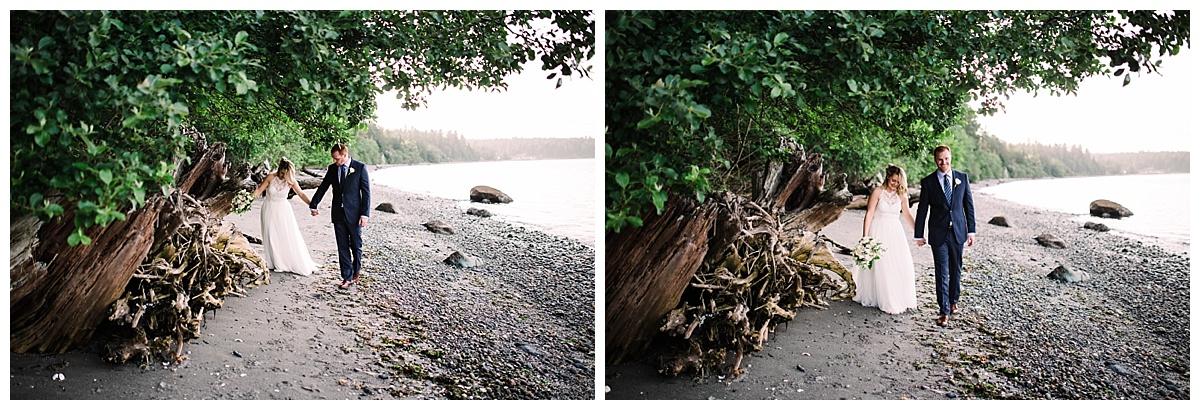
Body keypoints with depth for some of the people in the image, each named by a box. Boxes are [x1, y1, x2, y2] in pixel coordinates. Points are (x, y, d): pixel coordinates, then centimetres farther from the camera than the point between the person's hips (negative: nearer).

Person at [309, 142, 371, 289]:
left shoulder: (360, 167, -6)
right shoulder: (332, 168, 6)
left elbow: (366, 191, -7)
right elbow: (322, 187, 18)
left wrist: (365, 214, -12)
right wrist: (313, 205, 25)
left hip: (354, 214, -4)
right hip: (338, 214, 4)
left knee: (356, 246, 7)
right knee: (342, 248, 4)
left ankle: (356, 270, 30)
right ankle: (347, 277, 9)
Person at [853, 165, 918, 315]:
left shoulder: (901, 195, 4)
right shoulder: (878, 192, -8)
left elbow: (907, 215, 13)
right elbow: (869, 215, -9)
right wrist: (865, 237, -13)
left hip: (895, 232, 4)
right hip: (879, 231, -4)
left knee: (902, 266, 2)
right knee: (882, 267, -4)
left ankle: (901, 300, 17)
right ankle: (887, 303, 2)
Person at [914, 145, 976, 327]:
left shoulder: (962, 177, 4)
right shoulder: (928, 182, -1)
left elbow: (969, 205, 6)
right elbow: (922, 209, 2)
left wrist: (971, 230, 2)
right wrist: (919, 235, 3)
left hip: (958, 231, 2)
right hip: (938, 233, -2)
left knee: (956, 270, 12)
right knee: (941, 273, -3)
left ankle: (953, 301, 31)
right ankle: (944, 311, 1)